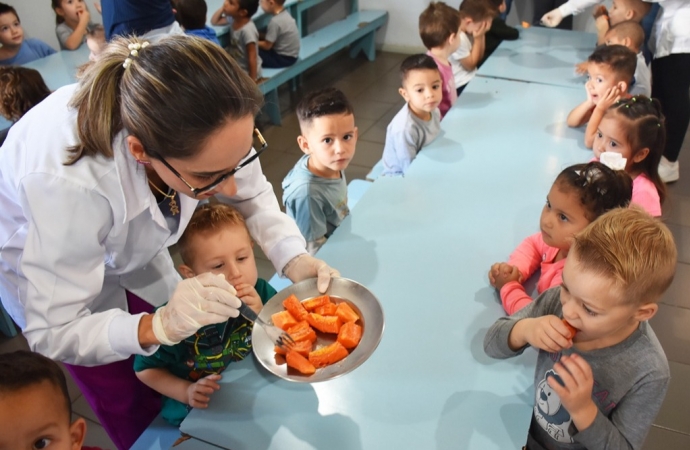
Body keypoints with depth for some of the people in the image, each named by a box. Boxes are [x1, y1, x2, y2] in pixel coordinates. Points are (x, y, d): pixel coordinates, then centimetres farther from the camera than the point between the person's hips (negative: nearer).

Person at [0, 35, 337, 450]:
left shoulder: (197, 128, -33)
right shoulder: (67, 181, -44)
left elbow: (251, 195, -14)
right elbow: (51, 335, -33)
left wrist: (294, 259, -30)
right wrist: (156, 326, -49)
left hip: (125, 241, 4)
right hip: (37, 257, -3)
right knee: (130, 406, 8)